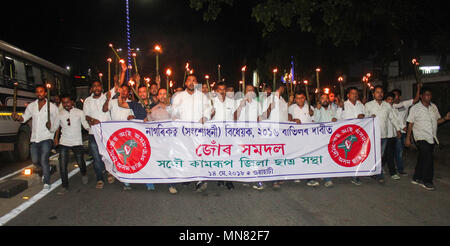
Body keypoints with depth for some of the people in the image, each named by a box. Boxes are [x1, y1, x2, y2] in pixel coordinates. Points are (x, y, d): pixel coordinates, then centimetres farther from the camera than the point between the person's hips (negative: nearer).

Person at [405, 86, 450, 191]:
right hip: (421, 137, -5)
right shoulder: (415, 108, -5)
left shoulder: (434, 107, 9)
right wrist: (407, 138, -4)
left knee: (422, 159, 13)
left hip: (432, 138, 5)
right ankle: (427, 181, -1)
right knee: (428, 159, -13)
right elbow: (410, 124, -3)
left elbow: (437, 121, 16)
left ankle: (417, 178, 26)